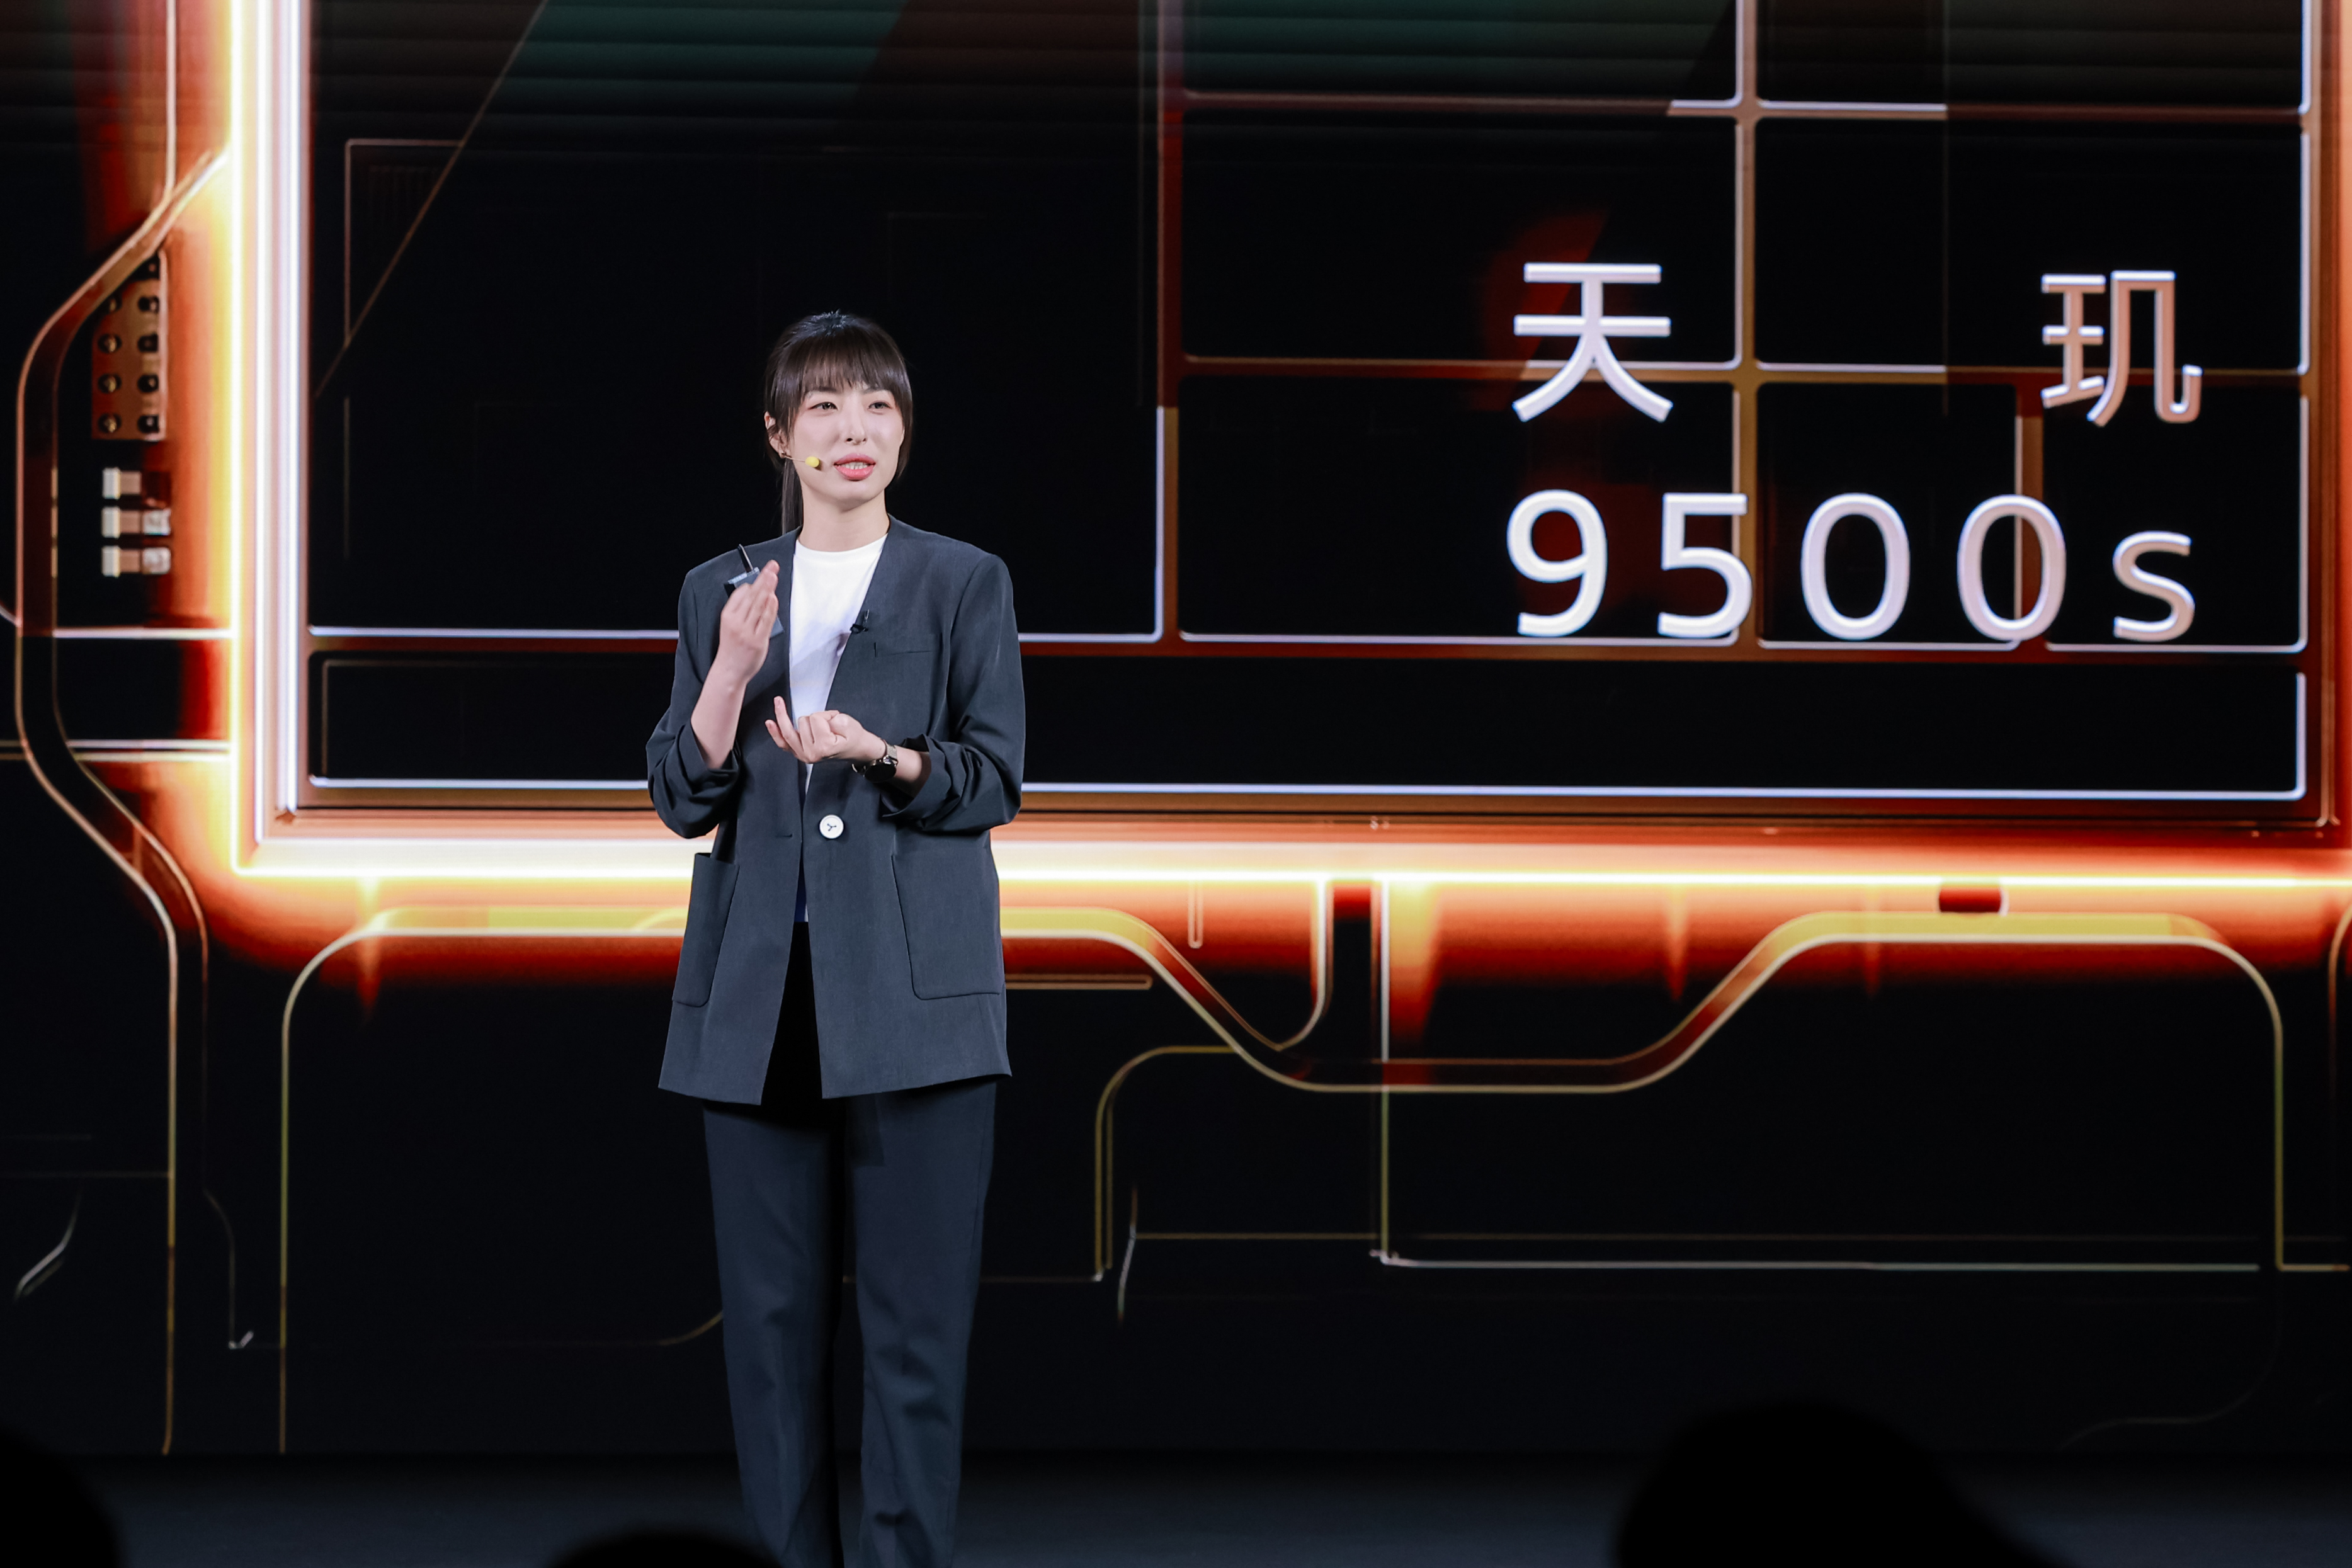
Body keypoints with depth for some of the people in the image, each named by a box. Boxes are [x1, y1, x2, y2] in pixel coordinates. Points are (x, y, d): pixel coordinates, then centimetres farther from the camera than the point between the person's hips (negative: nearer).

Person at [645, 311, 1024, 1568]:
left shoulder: (964, 583, 5)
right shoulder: (720, 594, 12)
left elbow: (996, 779, 1)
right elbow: (680, 798, 6)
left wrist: (887, 757, -17)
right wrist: (732, 670, -9)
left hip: (911, 982, -3)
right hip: (758, 990, 3)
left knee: (915, 1303, -6)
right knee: (772, 1307, 4)